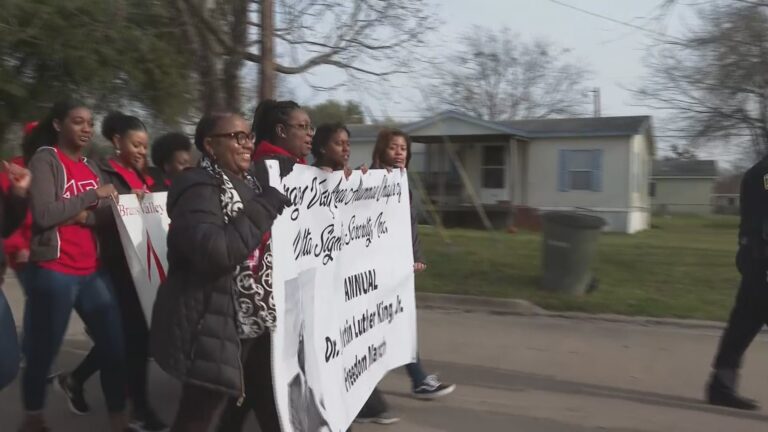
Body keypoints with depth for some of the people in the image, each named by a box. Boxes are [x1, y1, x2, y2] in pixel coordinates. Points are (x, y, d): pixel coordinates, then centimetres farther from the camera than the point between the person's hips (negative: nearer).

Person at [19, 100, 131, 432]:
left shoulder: (91, 167, 15)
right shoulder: (45, 160, -4)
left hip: (92, 272, 6)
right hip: (54, 273, -6)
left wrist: (86, 216, -12)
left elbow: (108, 214, 7)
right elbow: (43, 214, -17)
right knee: (42, 353, 4)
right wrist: (94, 195, -15)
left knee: (115, 346, 2)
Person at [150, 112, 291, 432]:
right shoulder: (198, 187, -14)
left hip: (254, 322, 9)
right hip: (213, 326, -8)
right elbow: (214, 252, -30)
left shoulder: (248, 184, 13)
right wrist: (265, 208, -22)